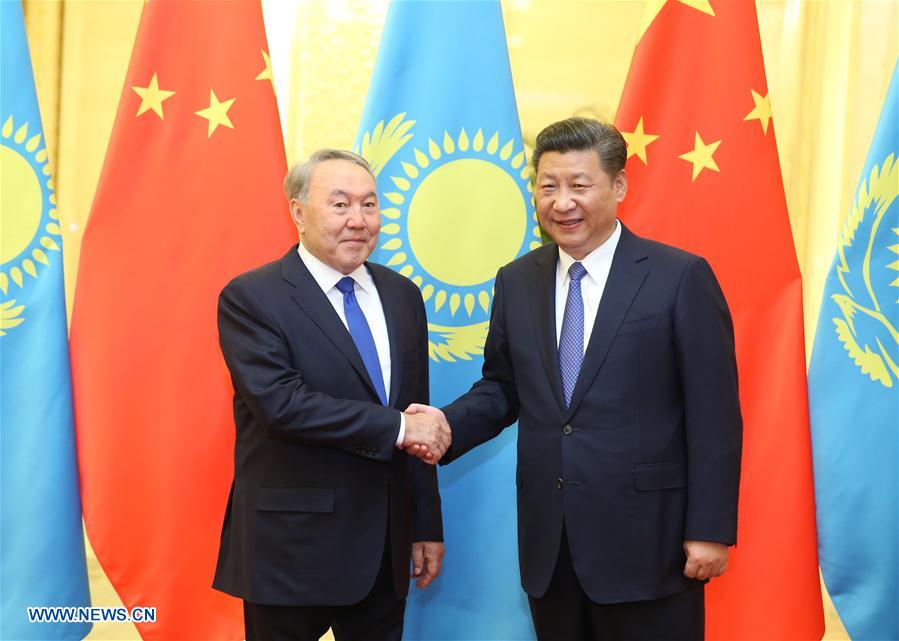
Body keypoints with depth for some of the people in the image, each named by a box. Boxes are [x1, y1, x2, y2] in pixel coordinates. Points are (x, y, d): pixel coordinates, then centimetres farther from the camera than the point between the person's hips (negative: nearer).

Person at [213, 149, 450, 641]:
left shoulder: (402, 296, 8)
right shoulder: (251, 298, -9)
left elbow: (419, 421, 10)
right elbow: (280, 404, -22)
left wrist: (427, 526, 10)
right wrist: (396, 428, -20)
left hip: (386, 547, 5)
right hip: (292, 550, -5)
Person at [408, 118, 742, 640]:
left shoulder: (681, 277, -7)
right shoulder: (516, 282, 7)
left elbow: (714, 416, -7)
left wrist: (710, 530, -10)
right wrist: (449, 424, -6)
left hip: (647, 539, -4)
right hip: (548, 541, 4)